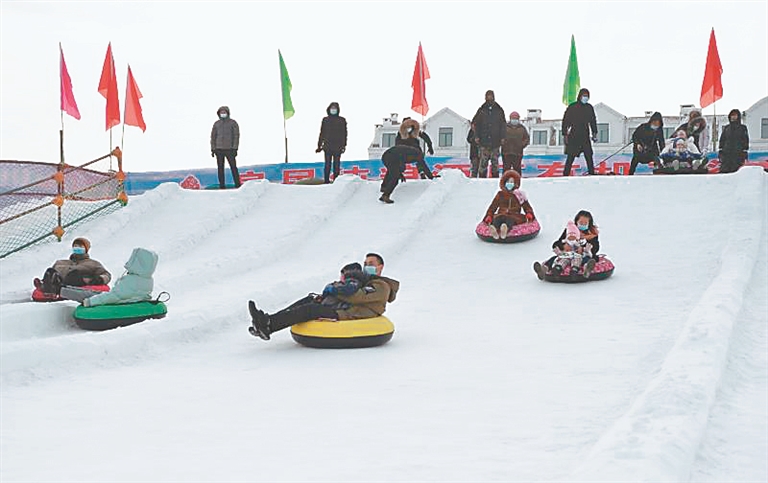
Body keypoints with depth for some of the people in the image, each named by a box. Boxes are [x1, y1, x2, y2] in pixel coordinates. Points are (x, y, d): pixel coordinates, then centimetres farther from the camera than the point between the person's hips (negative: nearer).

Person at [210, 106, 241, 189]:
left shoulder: (233, 123, 1)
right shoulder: (216, 124, 10)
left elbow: (236, 136, -3)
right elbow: (213, 136, 11)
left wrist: (235, 148, -11)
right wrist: (213, 149, 4)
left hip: (229, 149, -3)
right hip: (219, 149, 3)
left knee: (233, 167, -6)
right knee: (220, 168, 2)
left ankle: (237, 184, -4)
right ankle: (222, 185, 4)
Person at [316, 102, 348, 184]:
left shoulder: (342, 120, 6)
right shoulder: (325, 120, 10)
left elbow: (344, 134, 3)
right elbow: (322, 133, 13)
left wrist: (343, 145, -6)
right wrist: (319, 146, 8)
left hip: (337, 146, -1)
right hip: (327, 146, 1)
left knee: (336, 165, -1)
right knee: (327, 164, -2)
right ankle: (326, 181, 0)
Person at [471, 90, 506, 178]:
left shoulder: (499, 110, 8)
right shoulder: (481, 110, 7)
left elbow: (503, 125, 8)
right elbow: (476, 123, 8)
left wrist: (503, 137, -1)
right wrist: (476, 136, -1)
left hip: (495, 141, 1)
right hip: (484, 141, 0)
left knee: (495, 161, 3)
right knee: (483, 161, -3)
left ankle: (495, 177, 8)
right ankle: (482, 178, 2)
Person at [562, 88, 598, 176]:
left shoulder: (589, 107, 10)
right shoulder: (572, 107, -3)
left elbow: (593, 121, 19)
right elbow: (565, 121, -3)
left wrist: (594, 133, 13)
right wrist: (565, 135, -8)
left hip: (585, 137, 4)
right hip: (573, 136, -4)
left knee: (589, 157, 1)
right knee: (570, 157, -5)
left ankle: (592, 173, 5)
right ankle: (566, 174, -3)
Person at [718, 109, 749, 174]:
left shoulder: (743, 128, 6)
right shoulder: (726, 128, 15)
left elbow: (746, 141, 3)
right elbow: (722, 140, 15)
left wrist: (745, 154, -4)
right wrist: (720, 153, 8)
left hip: (738, 155, -3)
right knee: (724, 171, -4)